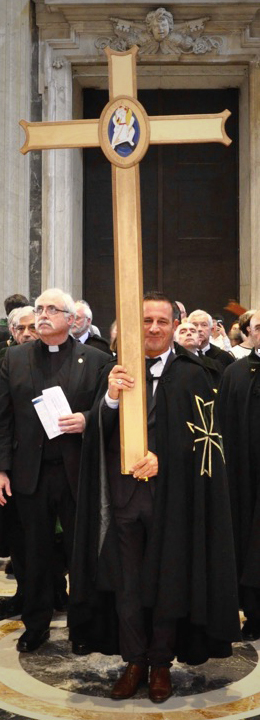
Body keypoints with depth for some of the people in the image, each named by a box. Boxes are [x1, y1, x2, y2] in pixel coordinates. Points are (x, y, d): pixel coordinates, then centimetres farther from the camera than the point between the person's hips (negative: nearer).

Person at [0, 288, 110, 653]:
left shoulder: (96, 360, -2)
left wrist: (86, 420, -19)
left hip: (78, 472, -2)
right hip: (30, 472, 2)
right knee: (36, 554, 14)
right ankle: (36, 625, 30)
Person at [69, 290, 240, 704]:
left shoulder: (190, 375, 0)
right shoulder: (115, 371, 6)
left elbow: (201, 435, -3)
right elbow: (99, 434, 0)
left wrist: (162, 458, -16)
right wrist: (110, 399, -19)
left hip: (172, 494, -2)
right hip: (124, 493, 2)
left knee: (167, 580, 8)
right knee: (126, 582, 8)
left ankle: (161, 663, 25)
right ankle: (135, 662, 24)